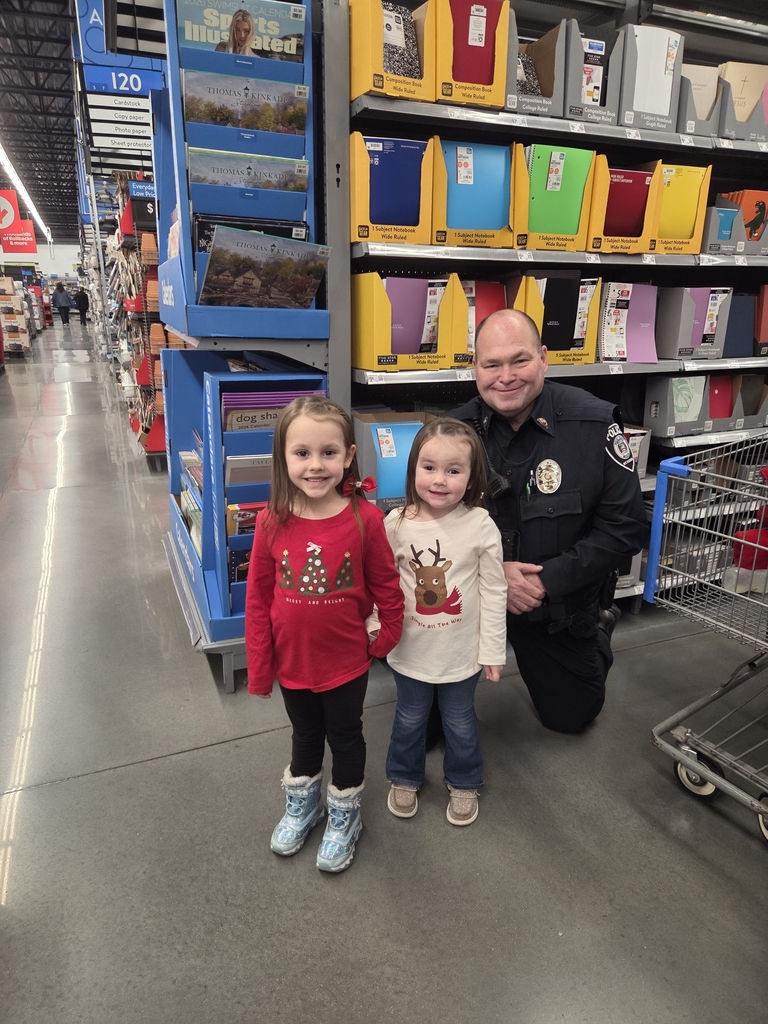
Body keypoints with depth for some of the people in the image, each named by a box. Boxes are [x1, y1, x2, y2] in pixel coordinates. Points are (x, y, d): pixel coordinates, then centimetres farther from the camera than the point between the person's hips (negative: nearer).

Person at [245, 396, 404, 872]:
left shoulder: (364, 518, -21)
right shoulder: (272, 523, -16)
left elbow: (386, 583, -8)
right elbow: (259, 598, -7)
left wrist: (388, 634, 1)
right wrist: (259, 667, -3)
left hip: (346, 661, -2)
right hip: (292, 661, 2)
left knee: (345, 737, 20)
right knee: (305, 734, 26)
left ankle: (344, 816, 46)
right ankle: (302, 805, 53)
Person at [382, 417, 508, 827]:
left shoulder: (480, 525, -17)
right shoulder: (396, 524, -14)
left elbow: (493, 592, -9)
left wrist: (493, 650, -5)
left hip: (461, 651, -1)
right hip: (411, 650, 1)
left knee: (460, 723, 21)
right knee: (409, 719, 22)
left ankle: (463, 784, 46)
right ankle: (404, 778, 48)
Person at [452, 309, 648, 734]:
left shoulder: (594, 424, -19)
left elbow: (625, 526, -16)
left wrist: (548, 581, -23)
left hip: (562, 604, 0)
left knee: (570, 717, 18)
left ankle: (596, 636, 47)